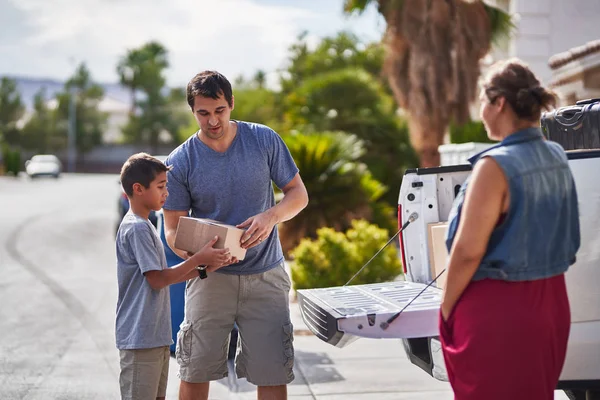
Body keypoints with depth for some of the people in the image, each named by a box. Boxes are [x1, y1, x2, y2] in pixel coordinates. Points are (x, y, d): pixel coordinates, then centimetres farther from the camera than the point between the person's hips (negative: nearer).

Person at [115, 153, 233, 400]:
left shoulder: (144, 226, 15)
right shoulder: (137, 228, -16)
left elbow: (162, 276, 15)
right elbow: (157, 279, -17)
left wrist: (206, 268, 7)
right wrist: (199, 258, -14)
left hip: (156, 334, 10)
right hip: (140, 336, -10)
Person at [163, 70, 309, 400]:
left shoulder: (265, 140, -3)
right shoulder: (180, 162, -5)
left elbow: (298, 194, 3)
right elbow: (173, 229, -3)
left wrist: (271, 216, -19)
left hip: (265, 276, 1)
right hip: (210, 277, 0)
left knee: (273, 373, 1)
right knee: (195, 372, 3)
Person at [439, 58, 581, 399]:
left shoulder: (496, 166, -19)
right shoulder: (557, 159, 5)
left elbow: (468, 250, -20)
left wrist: (447, 306, -8)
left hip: (497, 310, -8)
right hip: (551, 303, 8)